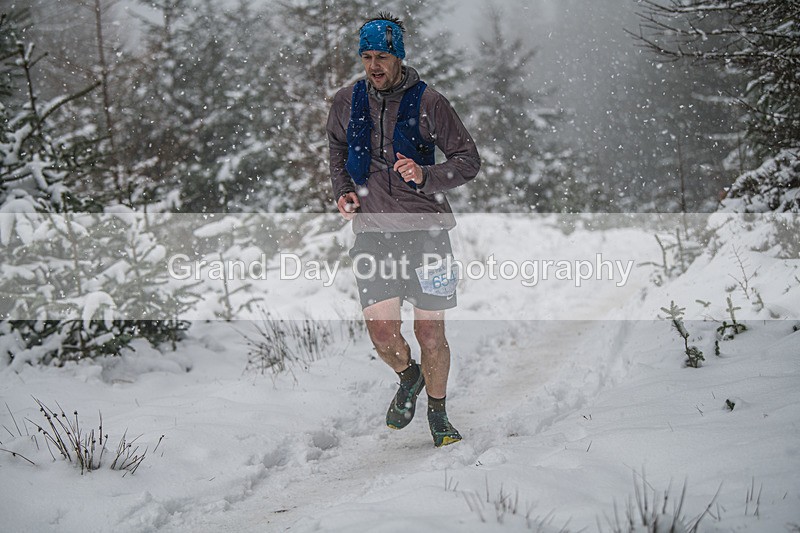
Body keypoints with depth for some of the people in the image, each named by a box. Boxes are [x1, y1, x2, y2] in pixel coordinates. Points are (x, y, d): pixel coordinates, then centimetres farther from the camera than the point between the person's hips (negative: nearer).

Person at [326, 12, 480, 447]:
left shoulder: (428, 102, -5)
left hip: (425, 227, -2)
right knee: (380, 327, -10)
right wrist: (342, 191, 9)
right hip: (372, 229, 2)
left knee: (430, 331, 0)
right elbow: (337, 149, 25)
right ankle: (408, 378, 24)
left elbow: (468, 160, -1)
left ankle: (437, 415, 22)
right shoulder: (346, 102, 5)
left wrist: (426, 177, -18)